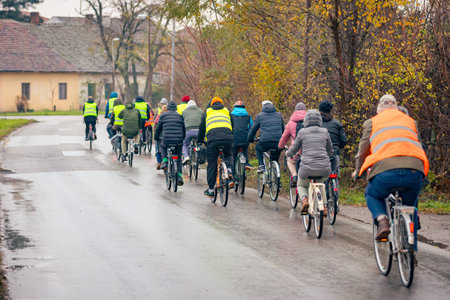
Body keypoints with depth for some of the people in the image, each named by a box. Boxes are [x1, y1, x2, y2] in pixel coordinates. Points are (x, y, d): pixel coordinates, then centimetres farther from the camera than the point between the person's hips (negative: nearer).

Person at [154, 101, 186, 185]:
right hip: (178, 141, 1)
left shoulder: (163, 116, 9)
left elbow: (158, 129, 15)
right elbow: (184, 129, 23)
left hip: (166, 140, -1)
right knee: (178, 158, 19)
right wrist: (182, 138, 40)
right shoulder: (180, 116, 15)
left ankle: (165, 160, 13)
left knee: (162, 146, 35)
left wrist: (156, 137, 33)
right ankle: (179, 176, 5)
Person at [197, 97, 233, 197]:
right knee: (228, 156, 28)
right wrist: (233, 140, 43)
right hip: (227, 138, 1)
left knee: (211, 164, 8)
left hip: (212, 139, -1)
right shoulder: (227, 112, 27)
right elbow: (233, 127, 31)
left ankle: (210, 189, 9)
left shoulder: (207, 112, 25)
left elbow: (202, 128, 27)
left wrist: (199, 141, 39)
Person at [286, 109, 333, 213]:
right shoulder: (325, 132, 9)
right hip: (324, 169, 2)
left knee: (301, 185, 29)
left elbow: (294, 150, 12)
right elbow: (330, 152, 19)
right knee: (319, 183, 36)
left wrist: (287, 153, 34)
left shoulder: (302, 132, 3)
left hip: (307, 168, -2)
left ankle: (304, 199, -2)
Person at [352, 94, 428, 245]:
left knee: (371, 195, 28)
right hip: (415, 171, 2)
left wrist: (358, 171, 39)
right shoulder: (410, 121, 28)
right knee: (409, 208, 25)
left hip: (386, 170, -2)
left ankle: (382, 220, -2)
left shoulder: (372, 122, 21)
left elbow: (363, 149, 23)